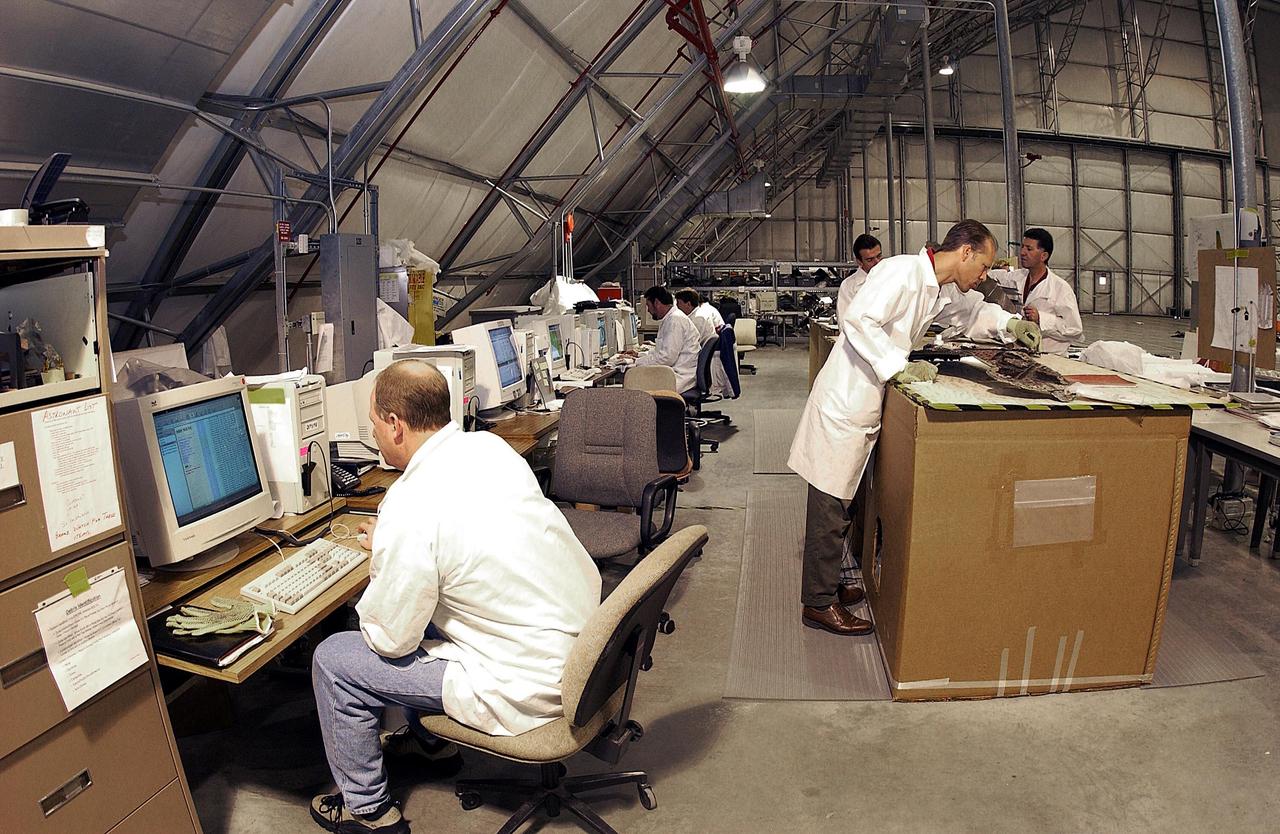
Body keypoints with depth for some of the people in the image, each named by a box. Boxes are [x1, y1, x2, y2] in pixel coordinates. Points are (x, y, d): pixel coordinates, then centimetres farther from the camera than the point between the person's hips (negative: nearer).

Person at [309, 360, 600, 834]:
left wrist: (379, 558, 3)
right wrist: (389, 544, 15)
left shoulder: (411, 509, -25)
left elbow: (390, 640, -12)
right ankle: (427, 734, 45)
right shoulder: (491, 446, -1)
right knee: (421, 596, 27)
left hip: (528, 687, -8)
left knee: (333, 661, 4)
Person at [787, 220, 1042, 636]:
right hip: (843, 403, -9)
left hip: (866, 409, 10)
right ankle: (818, 603, 7)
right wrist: (900, 365, -27)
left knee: (839, 502, 16)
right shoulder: (905, 271, -15)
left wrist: (1009, 325, 15)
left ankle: (826, 584, 28)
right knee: (828, 505, -2)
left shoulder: (942, 290, 14)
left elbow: (973, 310, 33)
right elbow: (857, 320, -26)